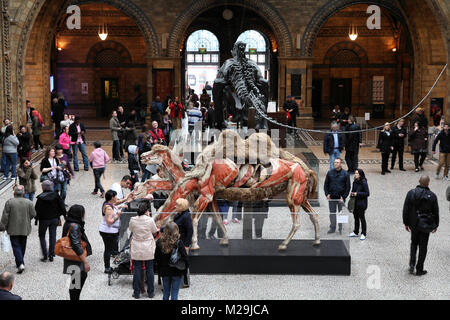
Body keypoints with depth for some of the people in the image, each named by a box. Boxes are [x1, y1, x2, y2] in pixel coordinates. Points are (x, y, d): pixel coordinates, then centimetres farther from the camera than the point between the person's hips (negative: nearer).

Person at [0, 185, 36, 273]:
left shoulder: (9, 202, -8)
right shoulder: (28, 202, -3)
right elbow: (33, 214, 1)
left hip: (13, 229, -2)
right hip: (25, 229, 3)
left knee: (16, 246, -1)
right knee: (22, 246, 16)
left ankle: (20, 264, -17)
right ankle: (20, 262, 28)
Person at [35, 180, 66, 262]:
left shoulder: (40, 198, -13)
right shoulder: (56, 195, -5)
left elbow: (37, 210, -9)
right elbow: (62, 206, -1)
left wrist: (36, 218, 3)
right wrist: (64, 215, 11)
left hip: (44, 219, -3)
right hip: (54, 218, 3)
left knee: (42, 236, 11)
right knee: (52, 236, 10)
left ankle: (45, 255, 3)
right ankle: (51, 255, 9)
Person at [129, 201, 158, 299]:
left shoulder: (133, 220, -10)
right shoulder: (150, 220, -14)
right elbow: (154, 231, 2)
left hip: (136, 249, 1)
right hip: (148, 249, -1)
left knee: (137, 269, 9)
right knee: (149, 269, 10)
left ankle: (136, 292, 14)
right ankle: (151, 292, 18)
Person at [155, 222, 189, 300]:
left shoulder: (159, 242, -6)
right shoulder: (178, 243, -17)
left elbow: (156, 258, 1)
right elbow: (184, 258, -13)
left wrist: (159, 270, 12)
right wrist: (186, 267, 4)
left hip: (164, 272, 3)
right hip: (177, 272, -3)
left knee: (165, 293, 17)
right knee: (174, 294, 5)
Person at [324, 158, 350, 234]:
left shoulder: (345, 174, -1)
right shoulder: (330, 173, 5)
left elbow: (348, 187, 0)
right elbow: (326, 184, 11)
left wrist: (343, 197, -8)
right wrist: (327, 194, -2)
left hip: (341, 197, -2)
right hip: (331, 198, 2)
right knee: (332, 213, 9)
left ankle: (341, 229, 13)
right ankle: (332, 228, 18)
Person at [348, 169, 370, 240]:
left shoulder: (364, 183, -15)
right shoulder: (355, 182, 7)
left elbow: (367, 193, -14)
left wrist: (357, 193, -19)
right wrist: (352, 193, 0)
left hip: (361, 203, -7)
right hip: (355, 203, 7)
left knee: (362, 218, -1)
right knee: (356, 217, 14)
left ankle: (363, 234, 9)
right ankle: (356, 232, 26)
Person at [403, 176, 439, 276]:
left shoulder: (411, 193, -9)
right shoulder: (432, 196, -12)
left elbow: (405, 210, -5)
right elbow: (436, 212, -4)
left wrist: (406, 223, 6)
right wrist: (436, 225, 9)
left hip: (414, 224, 2)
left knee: (414, 243, 22)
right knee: (423, 247, 10)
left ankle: (412, 264, 7)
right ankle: (419, 269, 16)